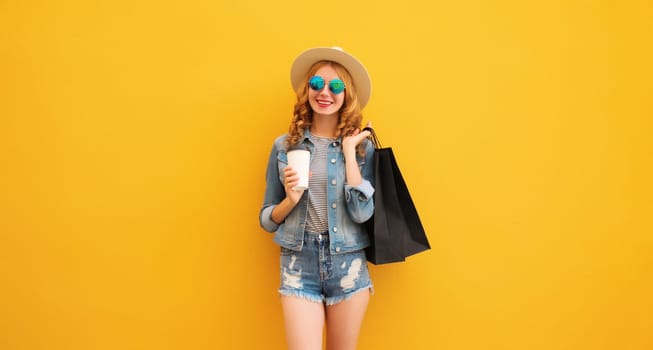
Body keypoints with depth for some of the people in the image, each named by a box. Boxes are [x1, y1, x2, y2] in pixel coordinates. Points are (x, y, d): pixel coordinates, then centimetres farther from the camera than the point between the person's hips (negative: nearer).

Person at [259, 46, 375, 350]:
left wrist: (349, 151, -10)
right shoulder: (284, 146, 2)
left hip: (348, 266, 1)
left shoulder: (362, 146, 0)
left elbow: (362, 212, -12)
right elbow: (267, 219, 6)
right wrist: (291, 200, -15)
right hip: (298, 266, 0)